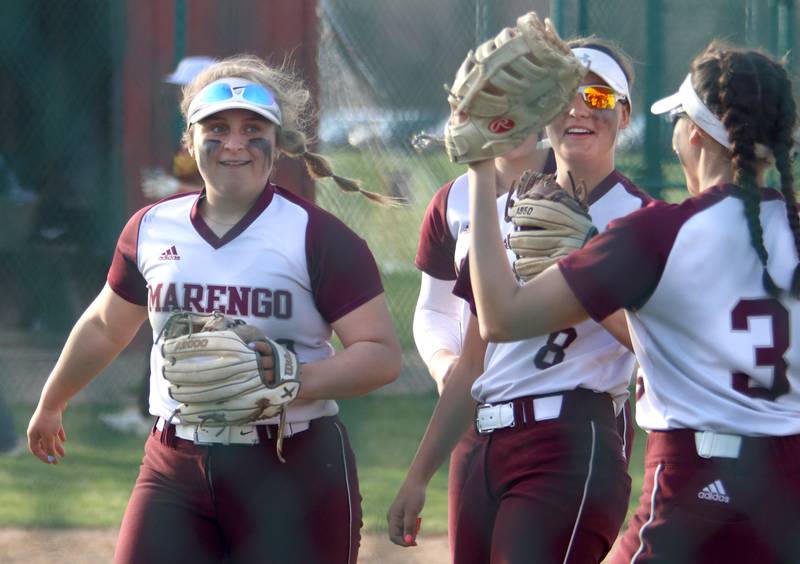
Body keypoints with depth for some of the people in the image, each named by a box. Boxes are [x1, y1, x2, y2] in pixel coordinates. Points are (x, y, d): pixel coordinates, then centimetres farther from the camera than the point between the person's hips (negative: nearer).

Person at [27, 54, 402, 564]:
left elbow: (383, 354, -8)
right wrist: (50, 406, 38)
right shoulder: (152, 229, 10)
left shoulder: (317, 236, -3)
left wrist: (295, 382, -23)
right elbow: (105, 329, 27)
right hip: (176, 472, 4)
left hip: (294, 473, -3)